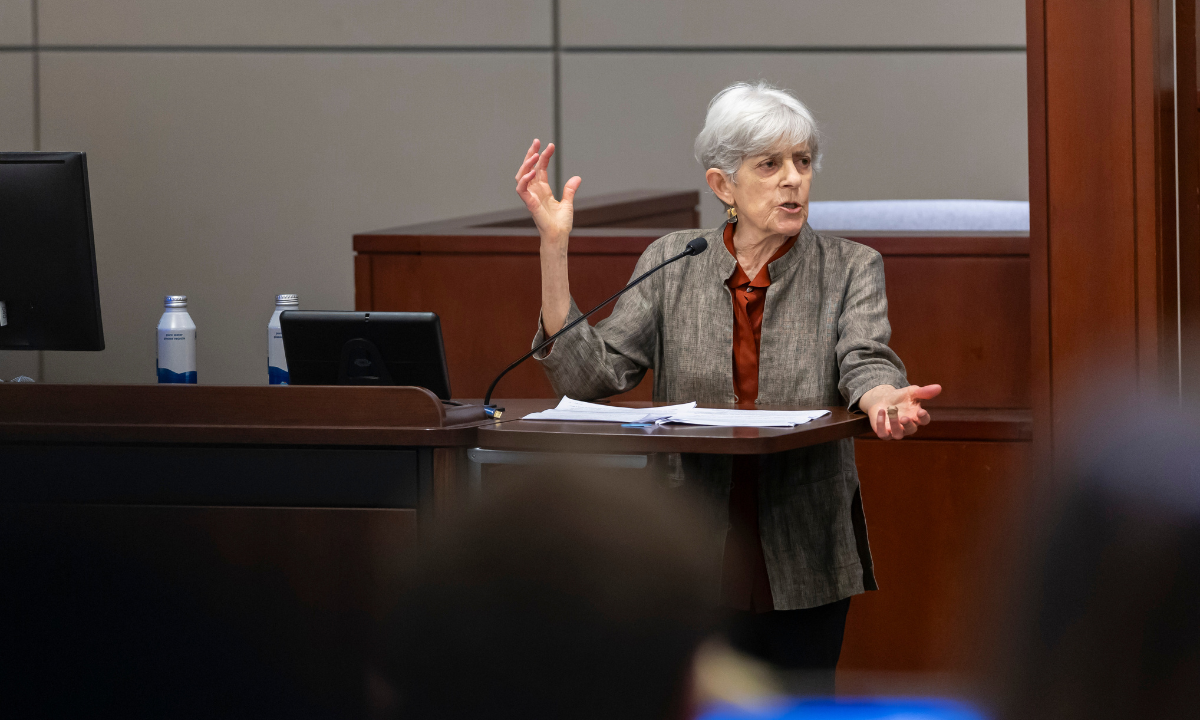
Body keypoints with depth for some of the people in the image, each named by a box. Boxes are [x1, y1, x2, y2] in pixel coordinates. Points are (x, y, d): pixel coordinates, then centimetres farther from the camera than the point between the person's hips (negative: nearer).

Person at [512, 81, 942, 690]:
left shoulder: (850, 268, 3)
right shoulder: (672, 264, 4)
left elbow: (865, 362, -13)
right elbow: (591, 375, -4)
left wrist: (884, 399, -38)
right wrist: (554, 247, -11)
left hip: (803, 557, 0)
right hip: (692, 559, 0)